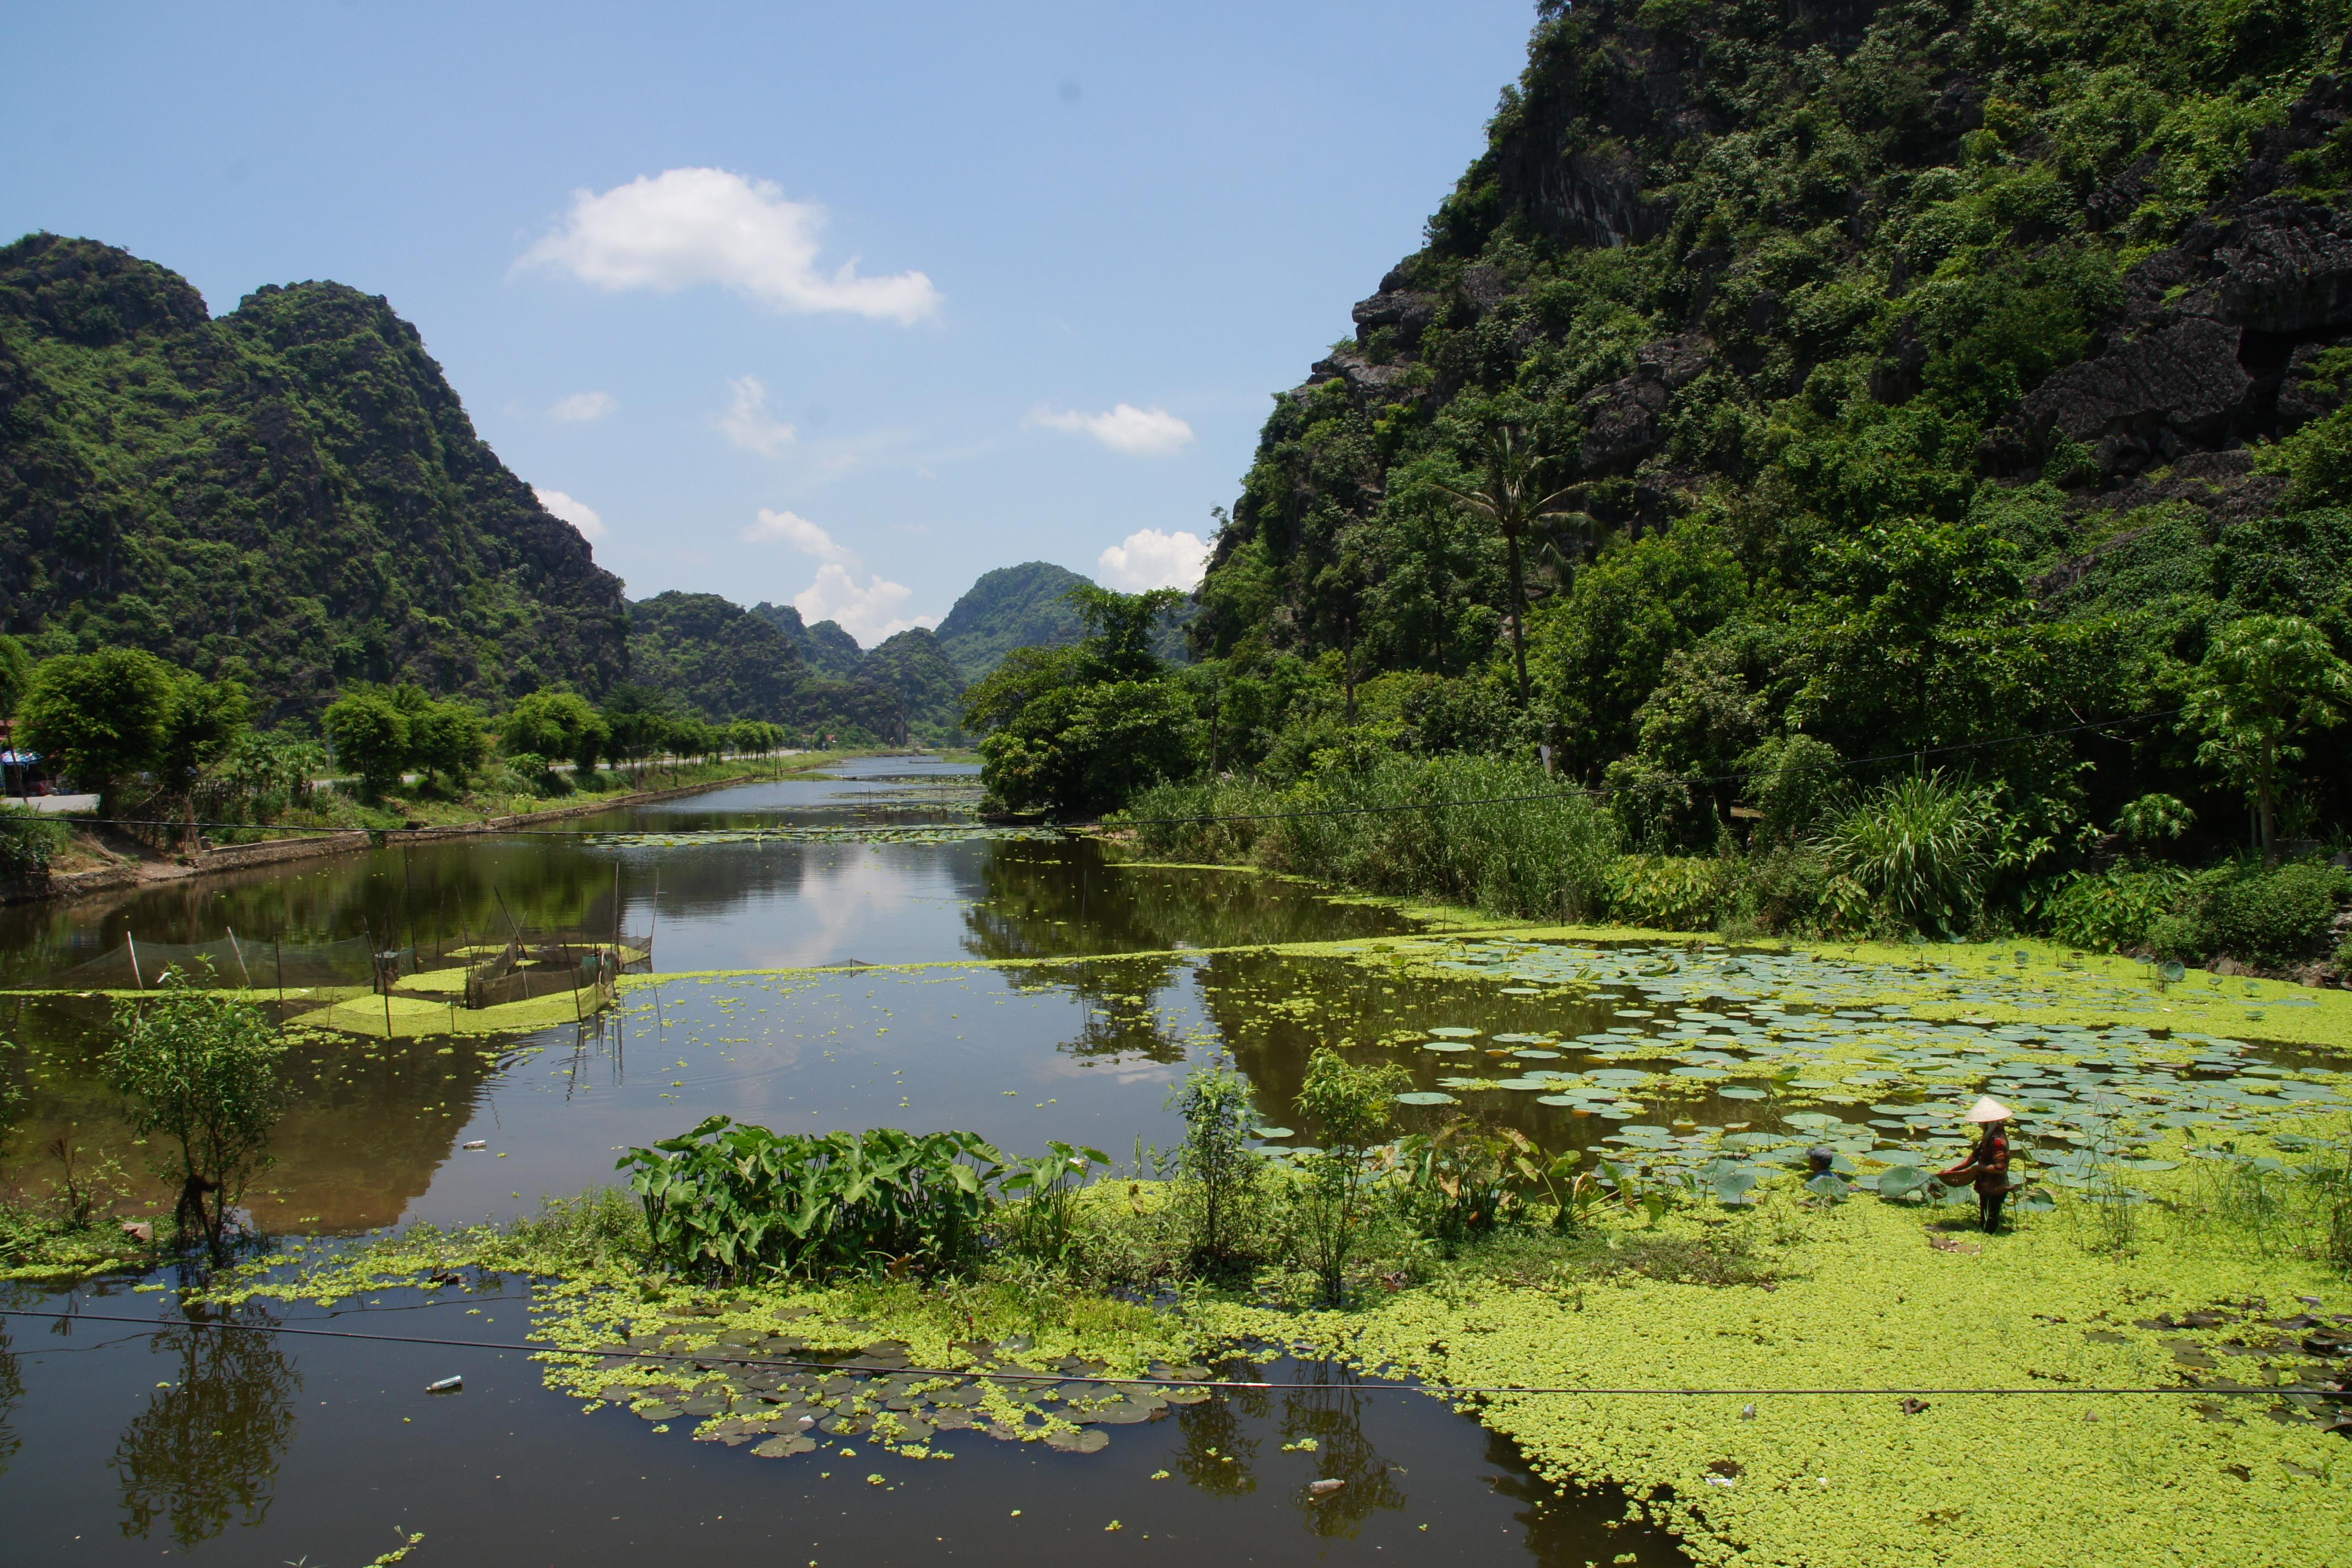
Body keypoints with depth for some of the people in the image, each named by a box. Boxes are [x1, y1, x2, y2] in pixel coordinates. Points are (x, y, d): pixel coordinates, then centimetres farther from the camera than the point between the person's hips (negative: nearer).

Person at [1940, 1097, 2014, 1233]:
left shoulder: (1997, 1141, -25)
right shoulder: (1989, 1136, 7)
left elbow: (2000, 1168, -31)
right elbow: (1974, 1157, 13)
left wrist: (1978, 1168, -19)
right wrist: (1951, 1170, 8)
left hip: (1995, 1190, -10)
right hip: (1987, 1188, 10)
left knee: (1989, 1228, 2)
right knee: (1984, 1223, 22)